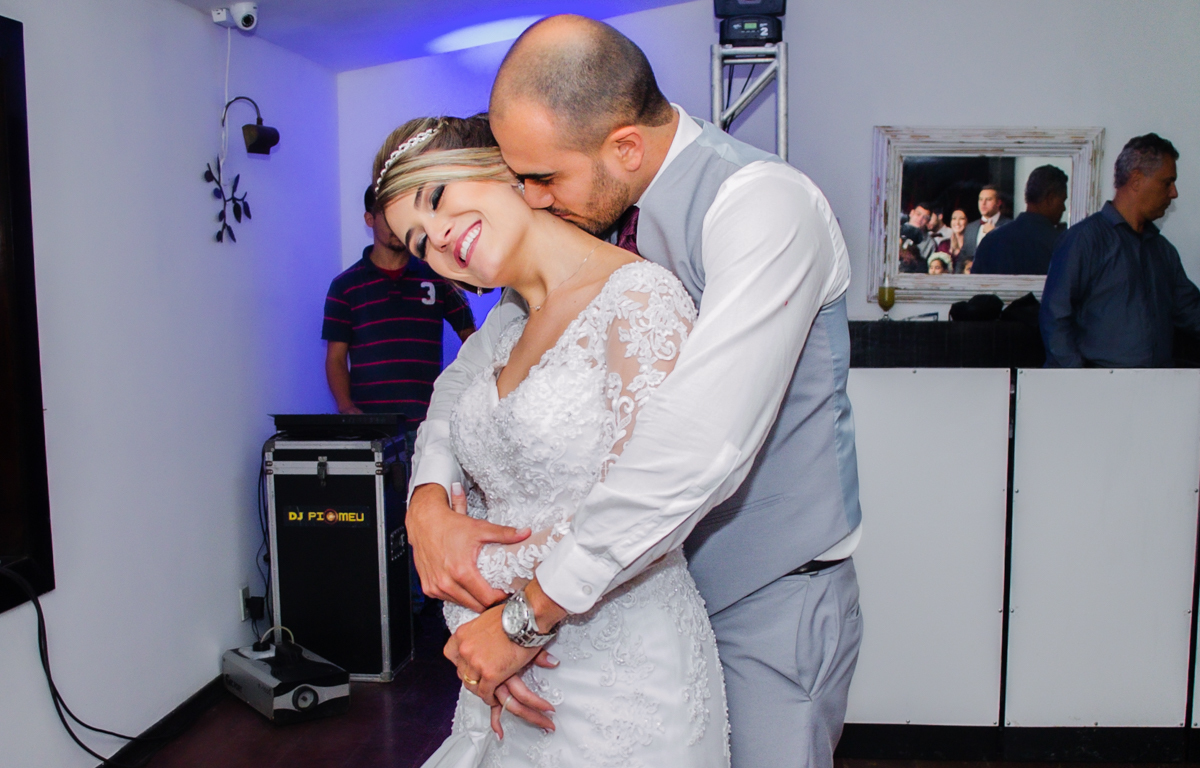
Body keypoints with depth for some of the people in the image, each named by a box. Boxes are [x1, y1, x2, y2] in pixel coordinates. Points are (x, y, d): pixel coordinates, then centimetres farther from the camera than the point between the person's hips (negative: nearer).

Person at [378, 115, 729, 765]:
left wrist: (486, 572, -9)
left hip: (624, 674, -6)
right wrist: (469, 623, -6)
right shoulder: (510, 333, 9)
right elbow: (481, 498, 11)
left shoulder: (639, 295, -16)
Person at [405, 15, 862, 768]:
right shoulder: (586, 216, -2)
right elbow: (480, 360, 5)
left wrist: (532, 614, -28)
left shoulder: (764, 204, -25)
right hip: (646, 574, 6)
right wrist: (430, 500, -15)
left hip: (771, 591, -6)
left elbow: (700, 446, -35)